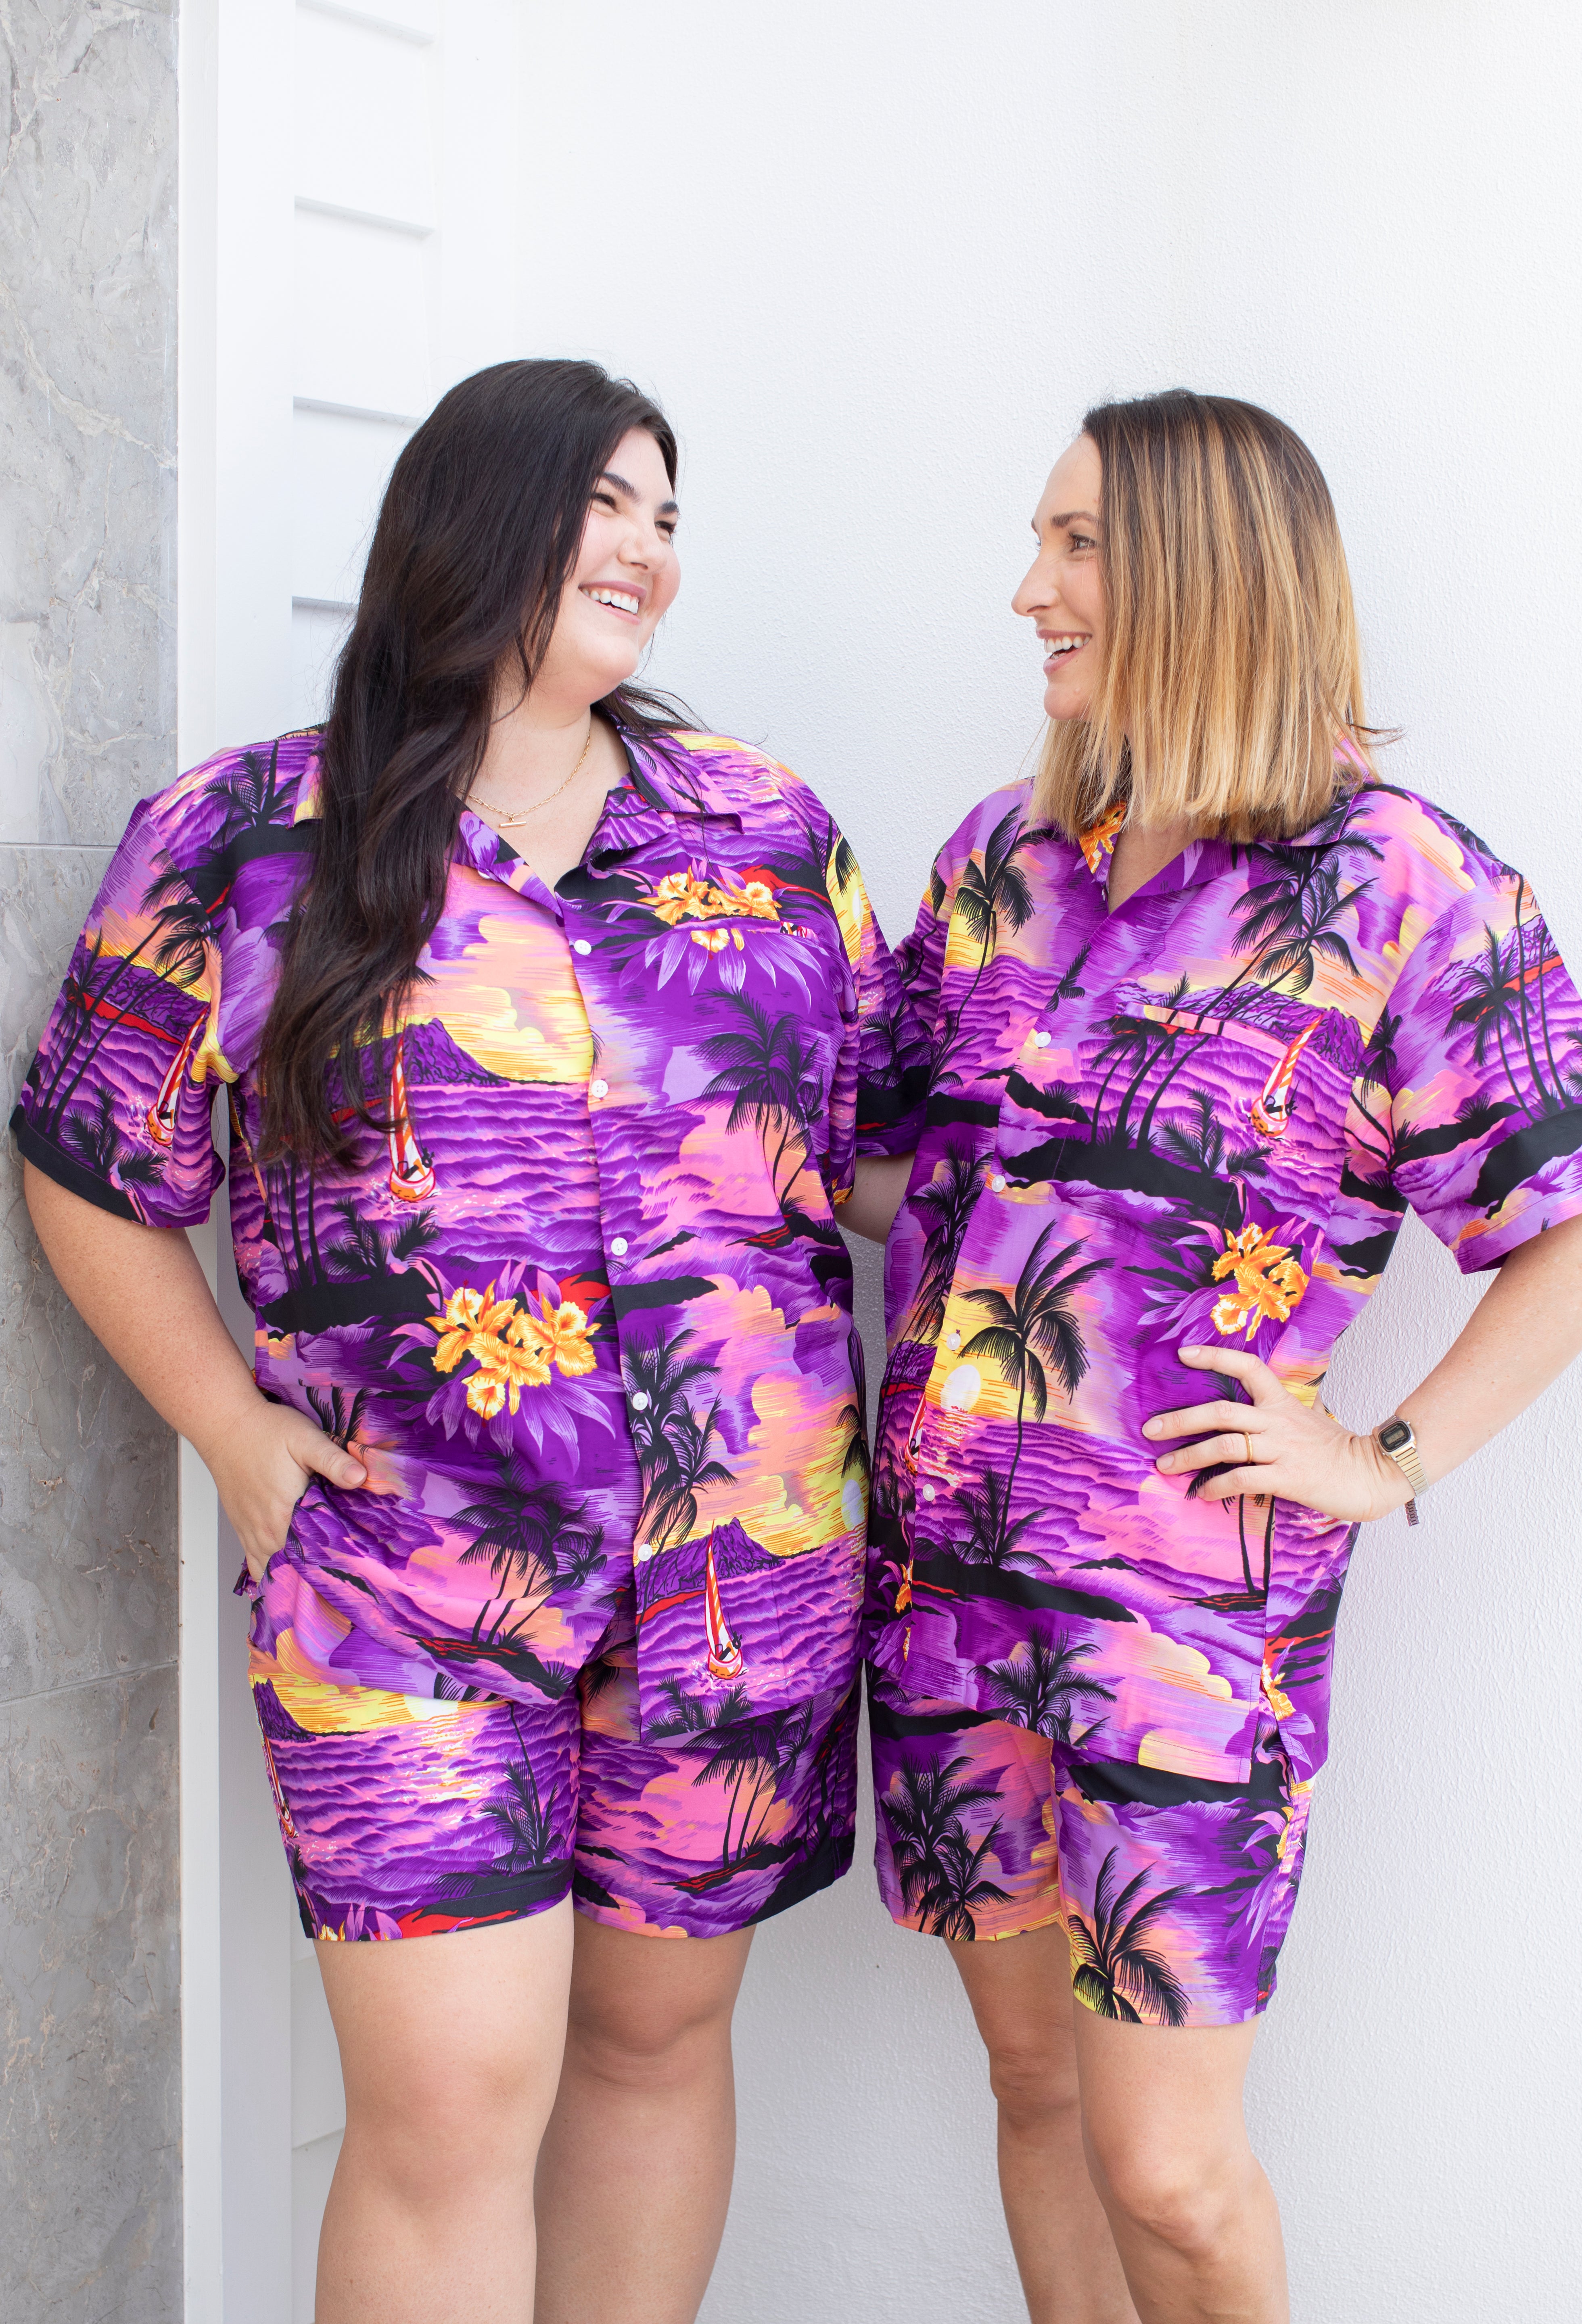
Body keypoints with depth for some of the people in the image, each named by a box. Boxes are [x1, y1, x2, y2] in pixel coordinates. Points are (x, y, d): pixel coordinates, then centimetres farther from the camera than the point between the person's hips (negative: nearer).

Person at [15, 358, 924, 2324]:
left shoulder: (769, 831, 7)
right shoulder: (243, 843, -1)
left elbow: (889, 1128, 13)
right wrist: (242, 1441, -2)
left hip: (750, 1566, 3)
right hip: (409, 1577, -3)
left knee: (660, 2029, 16)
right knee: (448, 2102, -4)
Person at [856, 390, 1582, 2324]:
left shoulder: (1398, 885, -8)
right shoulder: (1003, 852, 9)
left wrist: (1390, 1462, -9)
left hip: (1194, 1589, -5)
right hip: (942, 1561, 5)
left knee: (1167, 2168, -1)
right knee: (1034, 2074, 16)